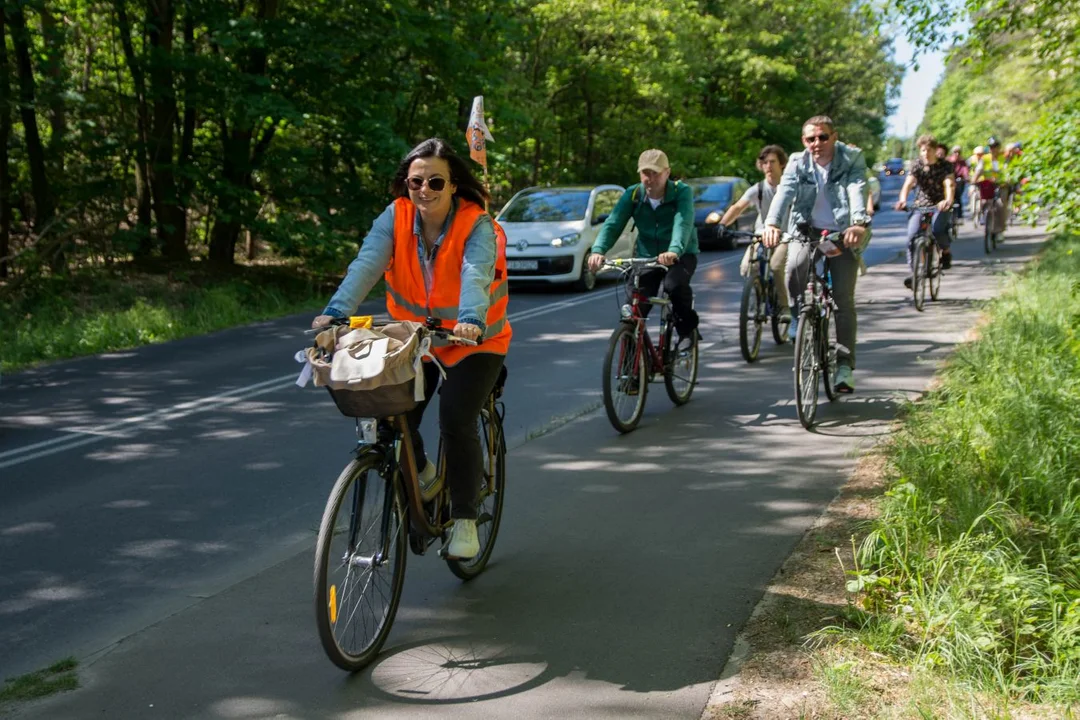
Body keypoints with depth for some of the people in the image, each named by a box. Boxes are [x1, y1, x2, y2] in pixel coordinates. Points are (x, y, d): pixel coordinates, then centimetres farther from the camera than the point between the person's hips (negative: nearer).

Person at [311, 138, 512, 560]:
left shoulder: (476, 225, -19)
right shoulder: (395, 218, -10)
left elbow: (475, 275, -37)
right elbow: (366, 264, -25)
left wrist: (472, 320, -57)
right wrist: (336, 311, -41)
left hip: (474, 342, -3)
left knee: (457, 424, -18)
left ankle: (464, 521, 3)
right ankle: (420, 474, 25)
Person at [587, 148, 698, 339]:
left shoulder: (682, 192, -16)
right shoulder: (632, 195, -8)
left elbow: (683, 223, -33)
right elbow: (612, 224, -19)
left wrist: (674, 251, -54)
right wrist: (598, 250, -39)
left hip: (681, 255, -3)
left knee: (674, 285, -34)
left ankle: (687, 328, -7)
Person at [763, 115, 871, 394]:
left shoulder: (852, 159, -4)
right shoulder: (797, 163, 0)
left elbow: (858, 190, -22)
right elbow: (784, 192, -18)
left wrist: (860, 223, -42)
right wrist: (772, 224, -38)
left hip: (842, 234, -1)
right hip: (807, 230, 1)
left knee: (843, 299, -6)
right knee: (794, 268, -30)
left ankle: (845, 365, 2)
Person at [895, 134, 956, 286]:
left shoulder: (945, 165, -7)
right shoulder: (917, 166, -3)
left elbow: (949, 185, -23)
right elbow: (908, 184, -17)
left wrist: (948, 201, -45)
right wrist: (903, 200, -38)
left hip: (940, 206, -2)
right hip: (920, 205, 2)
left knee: (938, 230, -29)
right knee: (912, 235, -19)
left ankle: (946, 251, 4)